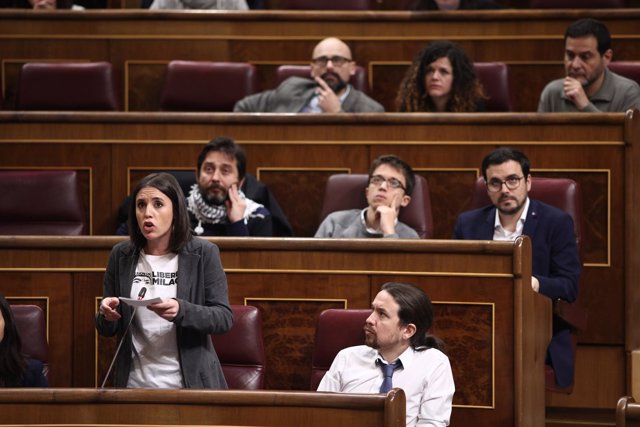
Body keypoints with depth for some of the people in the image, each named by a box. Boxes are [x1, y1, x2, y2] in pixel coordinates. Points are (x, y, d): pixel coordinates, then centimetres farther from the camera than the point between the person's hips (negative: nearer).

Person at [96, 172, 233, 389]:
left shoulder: (203, 253, -6)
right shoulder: (121, 255, 1)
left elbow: (224, 318, -10)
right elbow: (107, 329, 7)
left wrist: (181, 311, -28)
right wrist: (107, 316, -16)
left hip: (190, 382, -2)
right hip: (136, 383, 2)